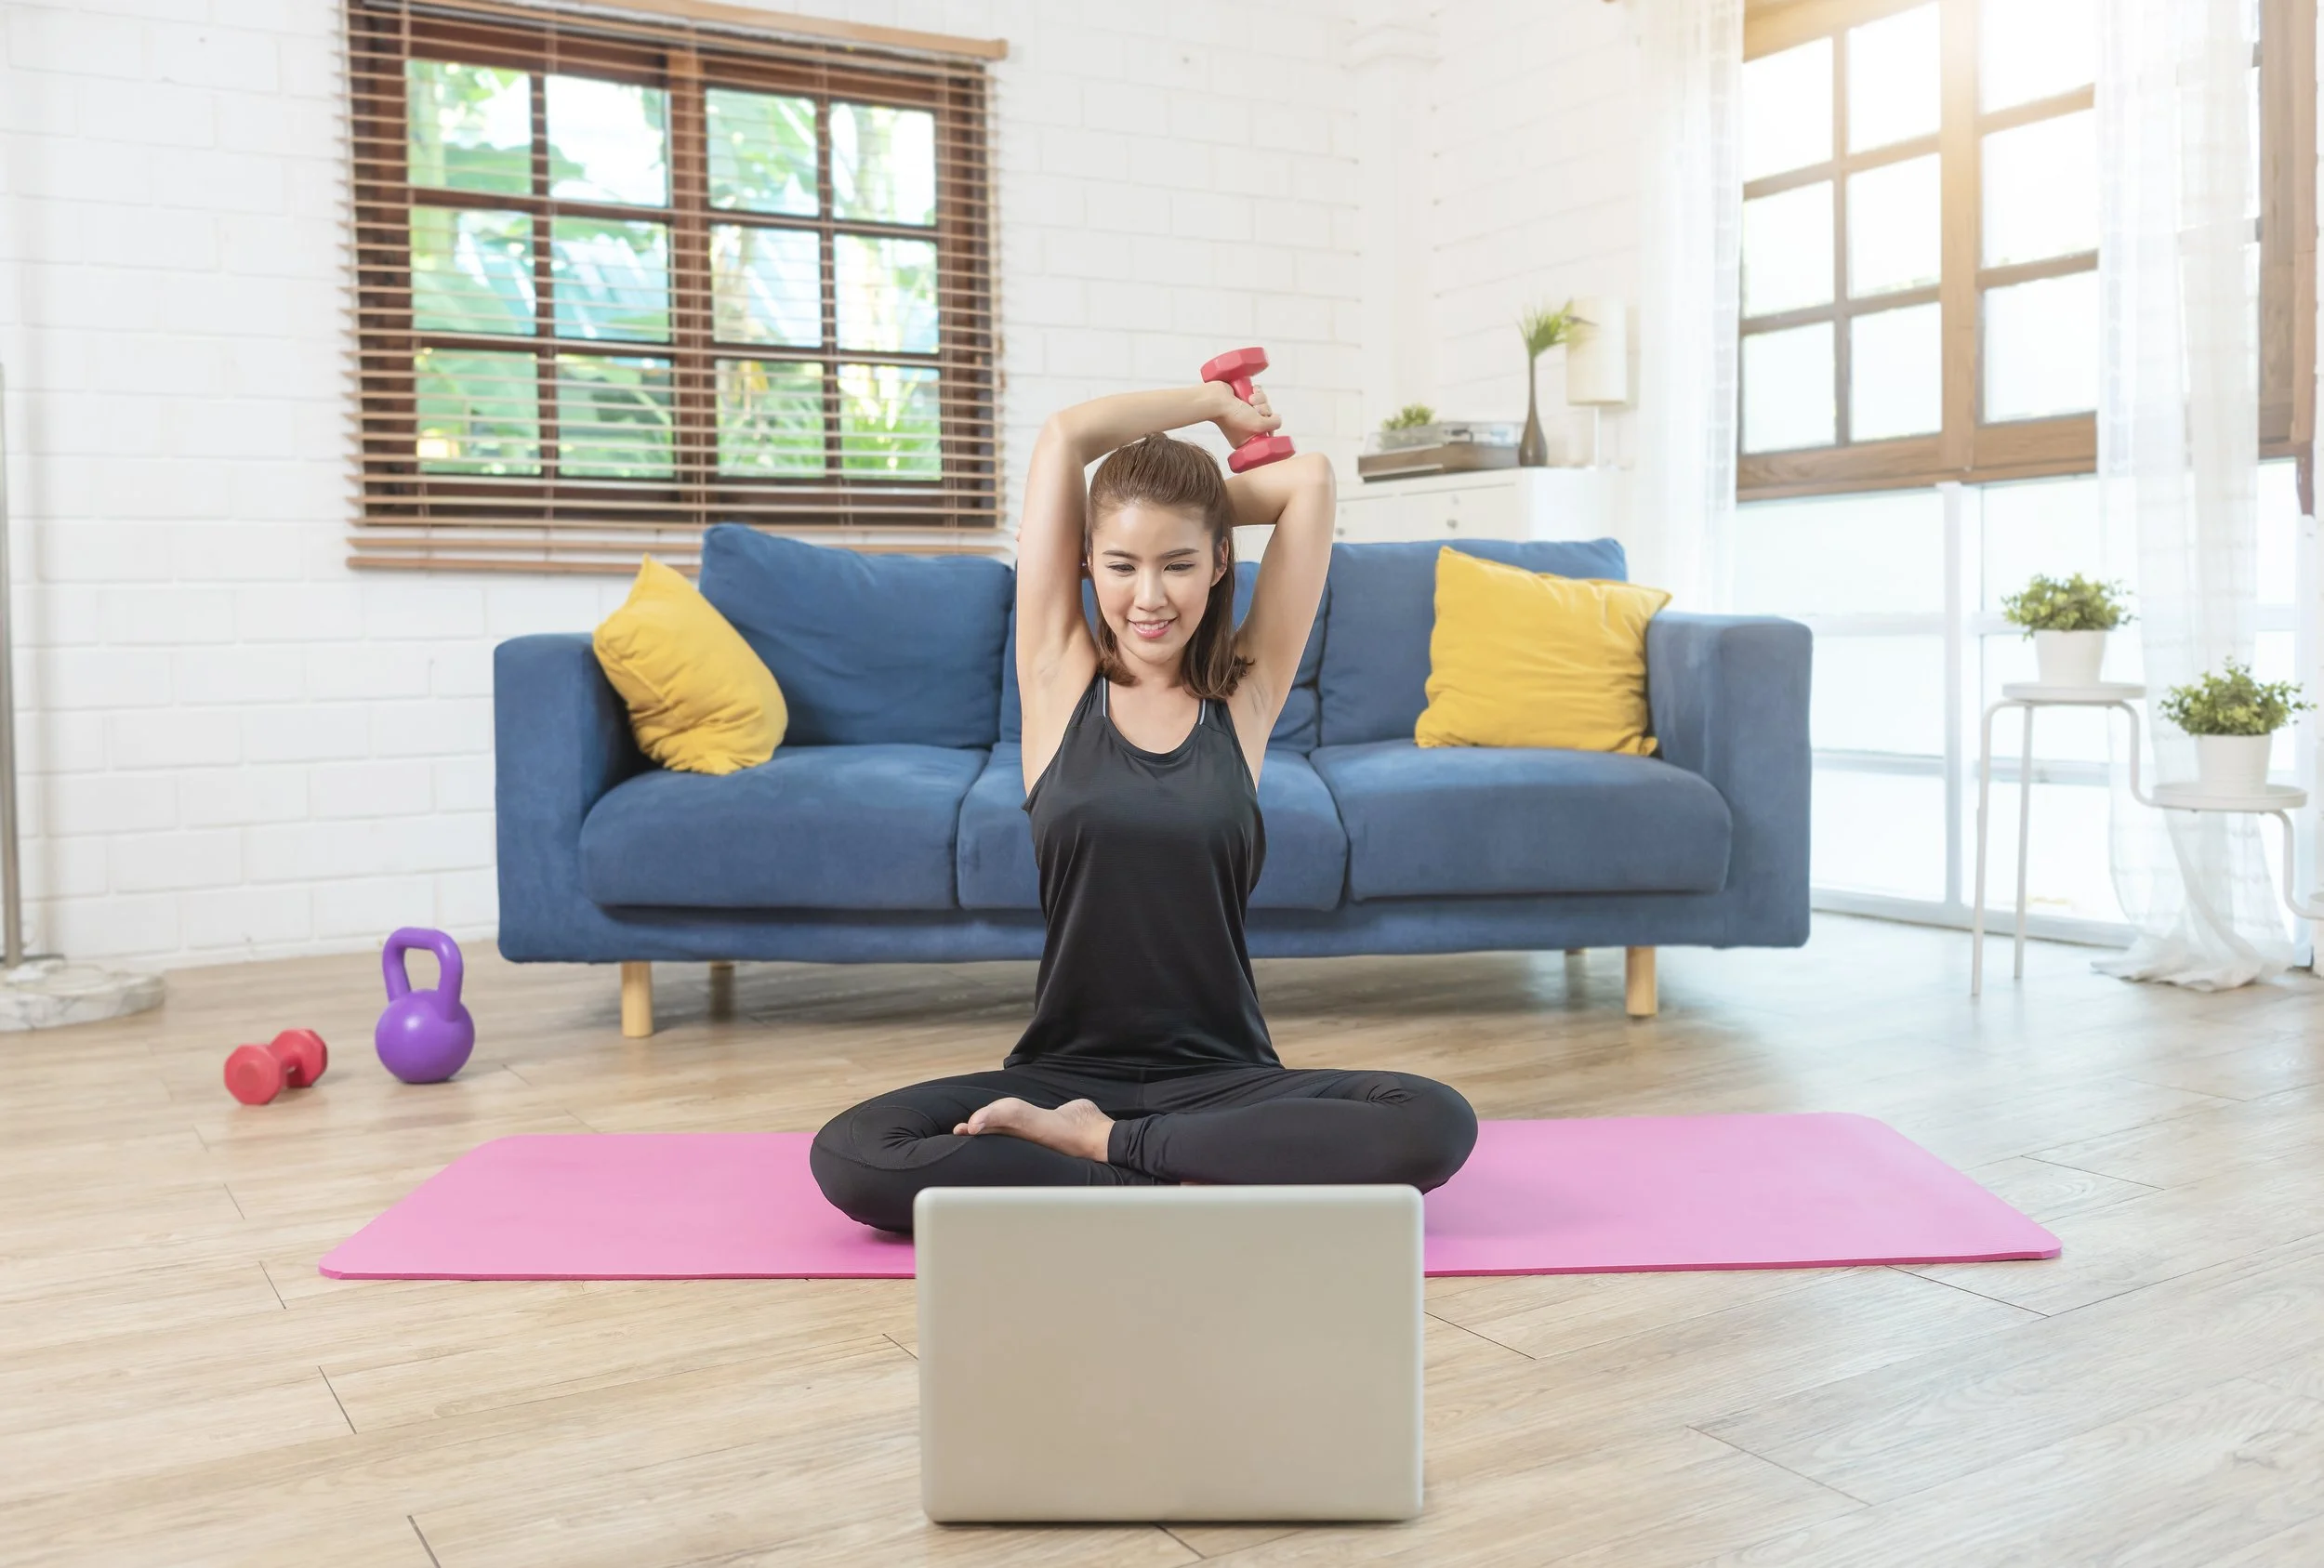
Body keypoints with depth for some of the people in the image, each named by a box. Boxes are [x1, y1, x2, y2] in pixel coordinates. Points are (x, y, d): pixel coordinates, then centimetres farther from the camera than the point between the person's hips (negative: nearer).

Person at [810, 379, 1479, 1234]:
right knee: (849, 1156, -27)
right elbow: (1064, 436, -1)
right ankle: (1197, 1182, -19)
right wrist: (1219, 405, 13)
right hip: (1062, 1068, 0)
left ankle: (1095, 1145, -16)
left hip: (1223, 1076, 1)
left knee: (1436, 1125, -27)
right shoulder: (1059, 678, 3)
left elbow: (1310, 479, 0)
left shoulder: (1246, 696, 5)